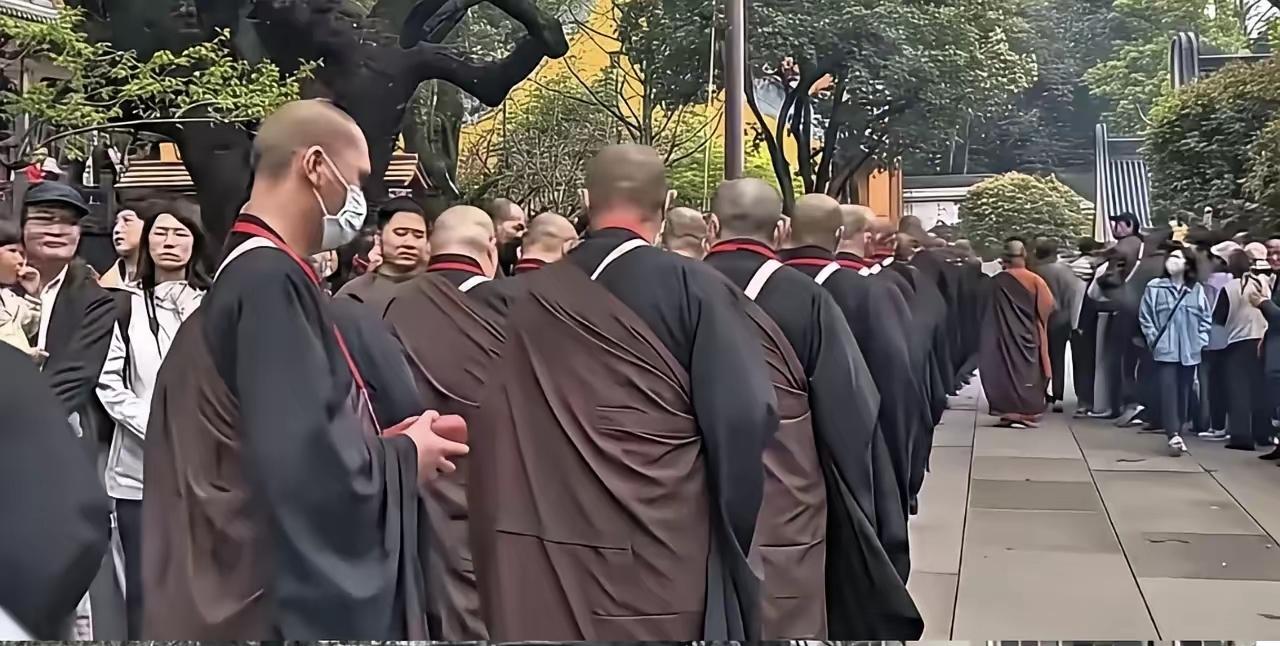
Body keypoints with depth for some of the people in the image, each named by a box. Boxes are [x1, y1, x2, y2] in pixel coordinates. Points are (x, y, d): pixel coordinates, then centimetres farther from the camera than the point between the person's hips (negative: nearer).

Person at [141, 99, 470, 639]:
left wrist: (382, 444, 7)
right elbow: (303, 459, -28)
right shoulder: (272, 281, -20)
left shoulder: (243, 271, 10)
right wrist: (403, 456, -11)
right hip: (291, 597, -9)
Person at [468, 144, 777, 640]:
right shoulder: (694, 288, -8)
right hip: (664, 549, -3)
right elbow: (743, 415, -12)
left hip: (546, 552, 4)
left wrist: (501, 550, 15)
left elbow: (495, 425, 5)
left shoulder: (530, 298, 2)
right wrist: (733, 528, 4)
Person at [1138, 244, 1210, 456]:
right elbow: (1145, 317, 2)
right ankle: (1174, 436, -13)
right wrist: (1154, 340, -5)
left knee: (1184, 392, 9)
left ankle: (1177, 433, 20)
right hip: (1165, 350, -2)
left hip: (1190, 351, 2)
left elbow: (1205, 319, 9)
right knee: (1168, 392, -9)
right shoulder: (1154, 288, -1)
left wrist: (1201, 342, 0)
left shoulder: (1197, 290, 5)